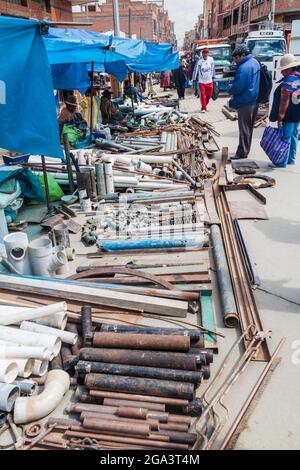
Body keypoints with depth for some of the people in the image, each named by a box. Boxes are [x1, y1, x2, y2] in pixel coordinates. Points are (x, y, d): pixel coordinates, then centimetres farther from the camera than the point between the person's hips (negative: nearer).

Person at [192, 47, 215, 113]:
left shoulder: (211, 59, -4)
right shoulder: (199, 61, -12)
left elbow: (212, 69, 9)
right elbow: (195, 70, -6)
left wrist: (213, 77, 14)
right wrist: (194, 80, -5)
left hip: (209, 80, 3)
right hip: (201, 81, -3)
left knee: (209, 95, 8)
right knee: (202, 94, -6)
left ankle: (205, 105, 31)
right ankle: (203, 108, 2)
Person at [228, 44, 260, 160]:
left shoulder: (243, 68, -22)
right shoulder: (255, 62, 10)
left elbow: (237, 87, -22)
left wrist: (229, 89, -1)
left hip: (245, 103, -10)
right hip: (255, 101, 10)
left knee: (244, 128, -3)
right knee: (249, 127, 16)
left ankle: (242, 152, 3)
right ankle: (246, 150, 26)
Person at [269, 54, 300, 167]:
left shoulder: (287, 82, -20)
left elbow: (284, 102, -23)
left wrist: (280, 117, -20)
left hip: (288, 116, -9)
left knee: (285, 138, -2)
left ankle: (282, 162, 4)